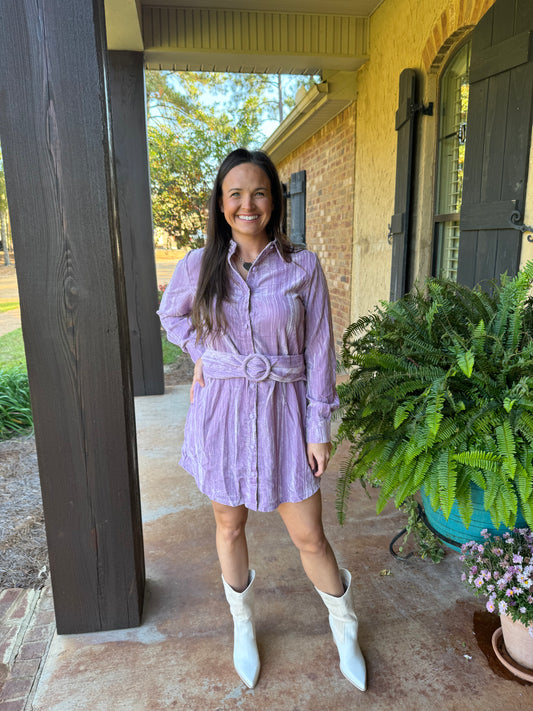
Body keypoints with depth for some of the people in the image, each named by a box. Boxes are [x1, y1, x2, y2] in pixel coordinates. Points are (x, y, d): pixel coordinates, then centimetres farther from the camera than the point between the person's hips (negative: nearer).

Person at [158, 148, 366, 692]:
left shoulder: (303, 268, -6)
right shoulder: (198, 266, -2)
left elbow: (318, 350, -3)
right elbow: (171, 314, 19)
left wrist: (318, 429, -4)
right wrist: (201, 352, 1)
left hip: (282, 413, -1)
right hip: (221, 409, 2)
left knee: (309, 537, 9)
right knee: (230, 526, 17)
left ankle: (345, 630, 39)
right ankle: (243, 626, 46)